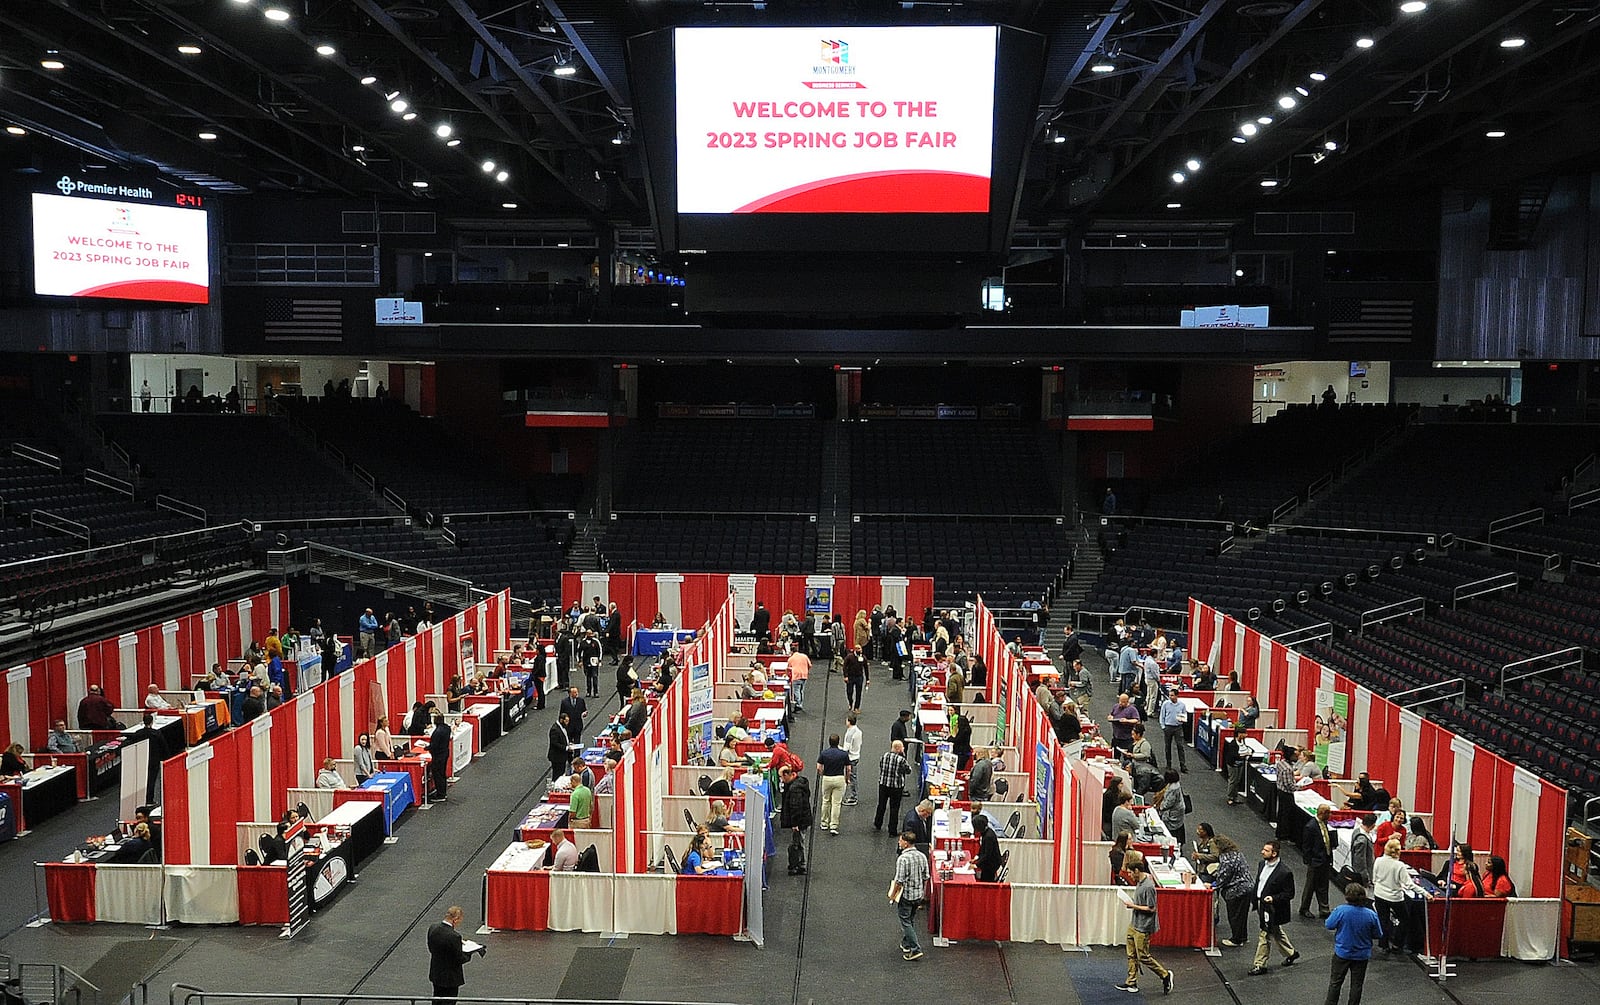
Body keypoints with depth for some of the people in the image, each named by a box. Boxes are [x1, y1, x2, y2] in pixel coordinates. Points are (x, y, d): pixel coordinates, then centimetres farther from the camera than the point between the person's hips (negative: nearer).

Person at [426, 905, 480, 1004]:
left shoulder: (432, 928, -9)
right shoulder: (454, 936, -31)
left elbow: (431, 948, 6)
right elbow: (460, 959, -23)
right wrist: (469, 954, -2)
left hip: (435, 974, 7)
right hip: (450, 977, -7)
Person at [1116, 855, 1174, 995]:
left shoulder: (1148, 886, -24)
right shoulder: (1139, 882, 5)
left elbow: (1151, 908, -22)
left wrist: (1134, 906, -18)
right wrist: (1131, 901, 4)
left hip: (1143, 927, -9)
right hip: (1134, 924, 9)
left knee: (1143, 957, 0)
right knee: (1132, 955, 13)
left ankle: (1165, 975, 16)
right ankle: (1131, 983, 21)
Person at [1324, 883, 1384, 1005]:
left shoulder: (1340, 910, -24)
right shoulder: (1371, 915, -18)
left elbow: (1328, 925, -12)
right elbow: (1377, 934, -5)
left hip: (1342, 953, -1)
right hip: (1362, 955, 1)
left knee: (1335, 981, 17)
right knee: (1356, 984, 18)